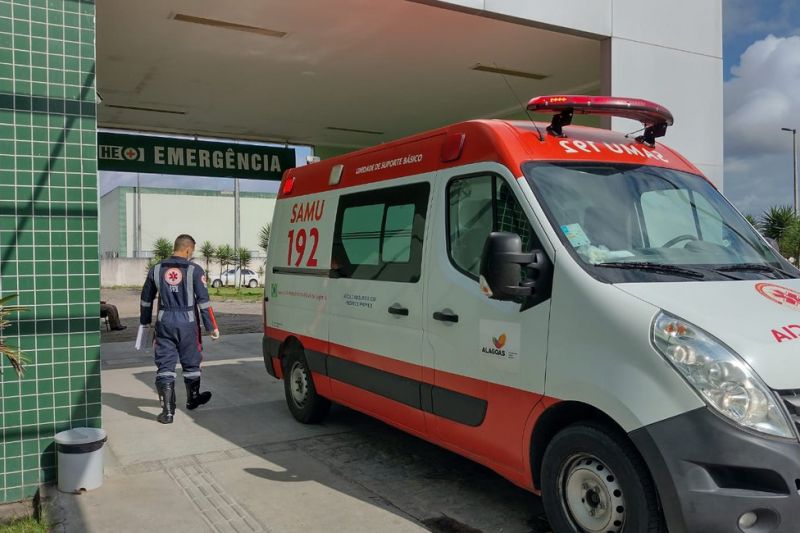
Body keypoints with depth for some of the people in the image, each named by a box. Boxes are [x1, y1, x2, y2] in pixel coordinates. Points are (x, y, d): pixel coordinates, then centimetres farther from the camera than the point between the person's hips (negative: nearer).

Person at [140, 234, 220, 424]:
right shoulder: (194, 270, -7)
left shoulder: (156, 269, 5)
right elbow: (203, 301, -9)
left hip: (164, 322, 2)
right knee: (191, 363, 16)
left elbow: (146, 299, 14)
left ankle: (167, 410, 0)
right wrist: (212, 326, -4)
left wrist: (145, 321, 28)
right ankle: (193, 399, 35)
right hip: (187, 322, -2)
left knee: (165, 366, 4)